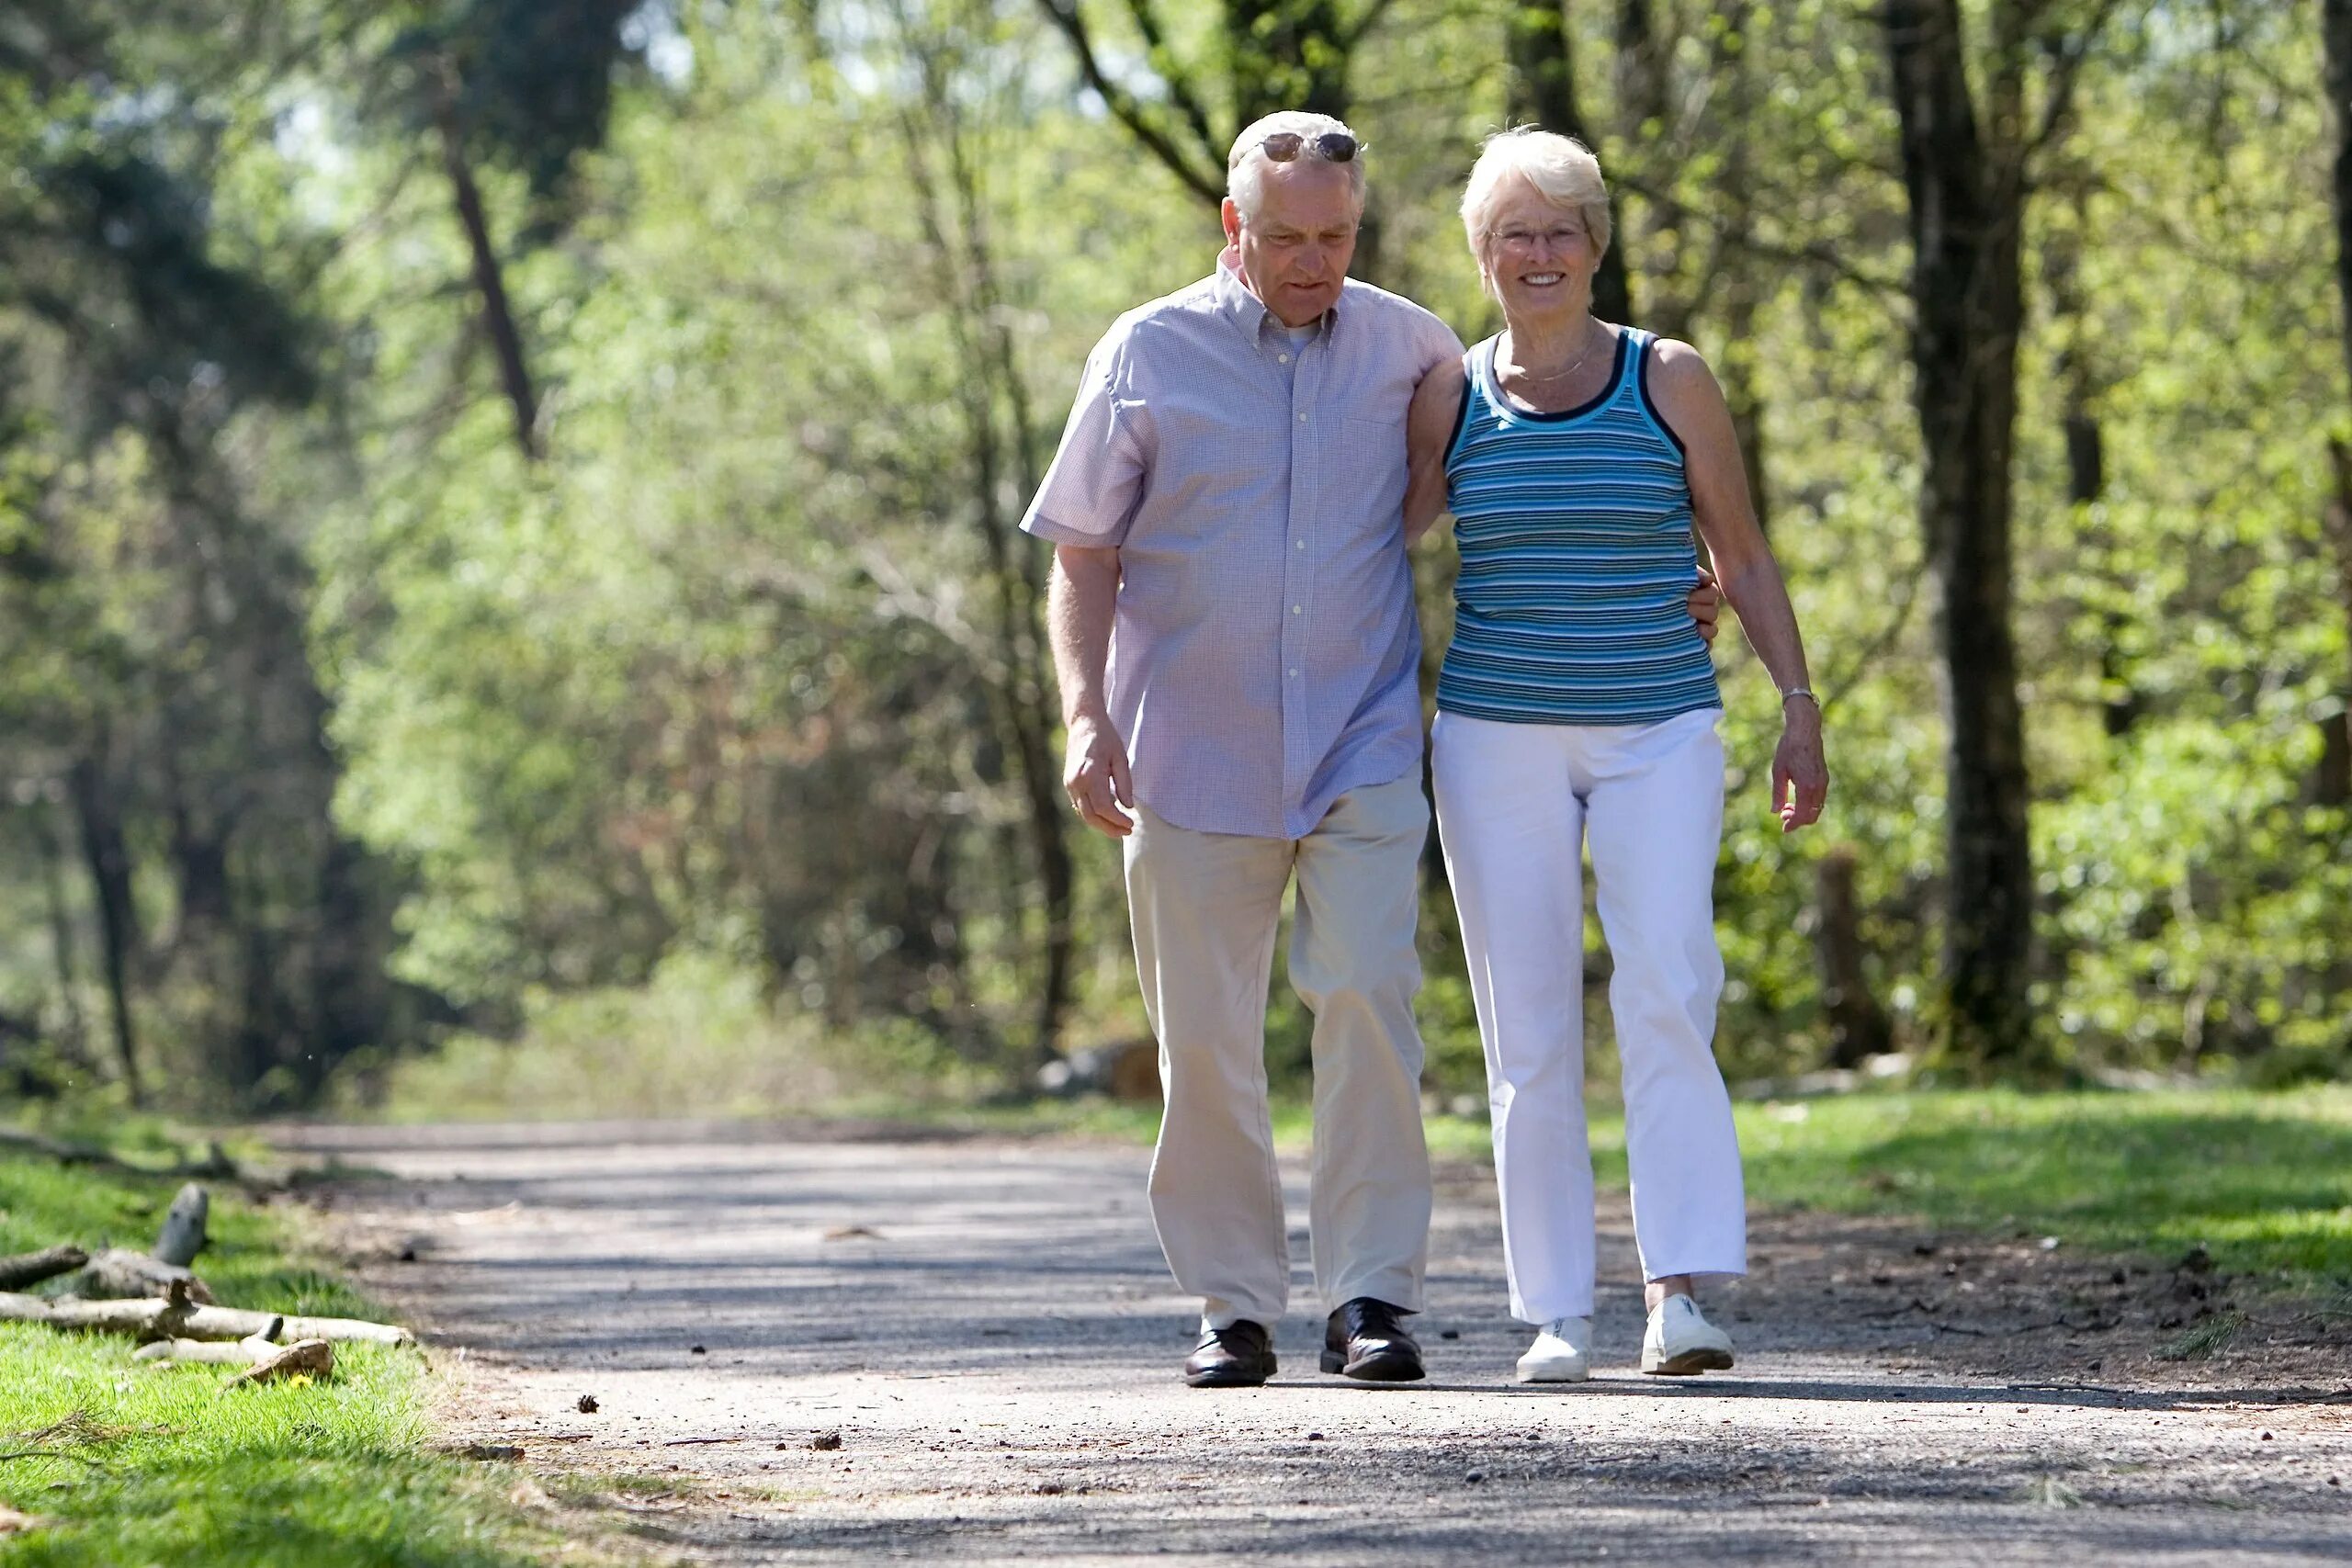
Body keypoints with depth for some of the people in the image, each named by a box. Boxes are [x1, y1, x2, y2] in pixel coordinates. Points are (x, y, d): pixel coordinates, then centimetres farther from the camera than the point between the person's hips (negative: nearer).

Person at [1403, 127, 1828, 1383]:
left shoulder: (1668, 382, 3)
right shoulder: (1450, 397, 5)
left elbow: (1741, 558, 8)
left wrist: (1799, 707, 2)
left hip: (1658, 735, -1)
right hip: (1498, 740, 1)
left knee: (1666, 995, -17)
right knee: (1528, 1031, 0)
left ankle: (1680, 1290, -19)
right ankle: (1555, 1314, 4)